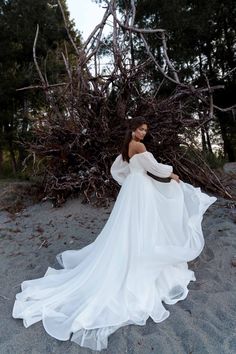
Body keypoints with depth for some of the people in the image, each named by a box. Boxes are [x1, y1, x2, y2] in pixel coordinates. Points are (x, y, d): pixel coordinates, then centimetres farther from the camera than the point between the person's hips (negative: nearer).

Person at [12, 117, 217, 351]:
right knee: (137, 233, -3)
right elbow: (155, 167, -13)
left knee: (129, 231, 19)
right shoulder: (138, 146, -14)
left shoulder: (126, 148, 14)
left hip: (133, 188, 10)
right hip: (140, 189, -10)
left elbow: (115, 169, 21)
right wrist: (171, 175, 4)